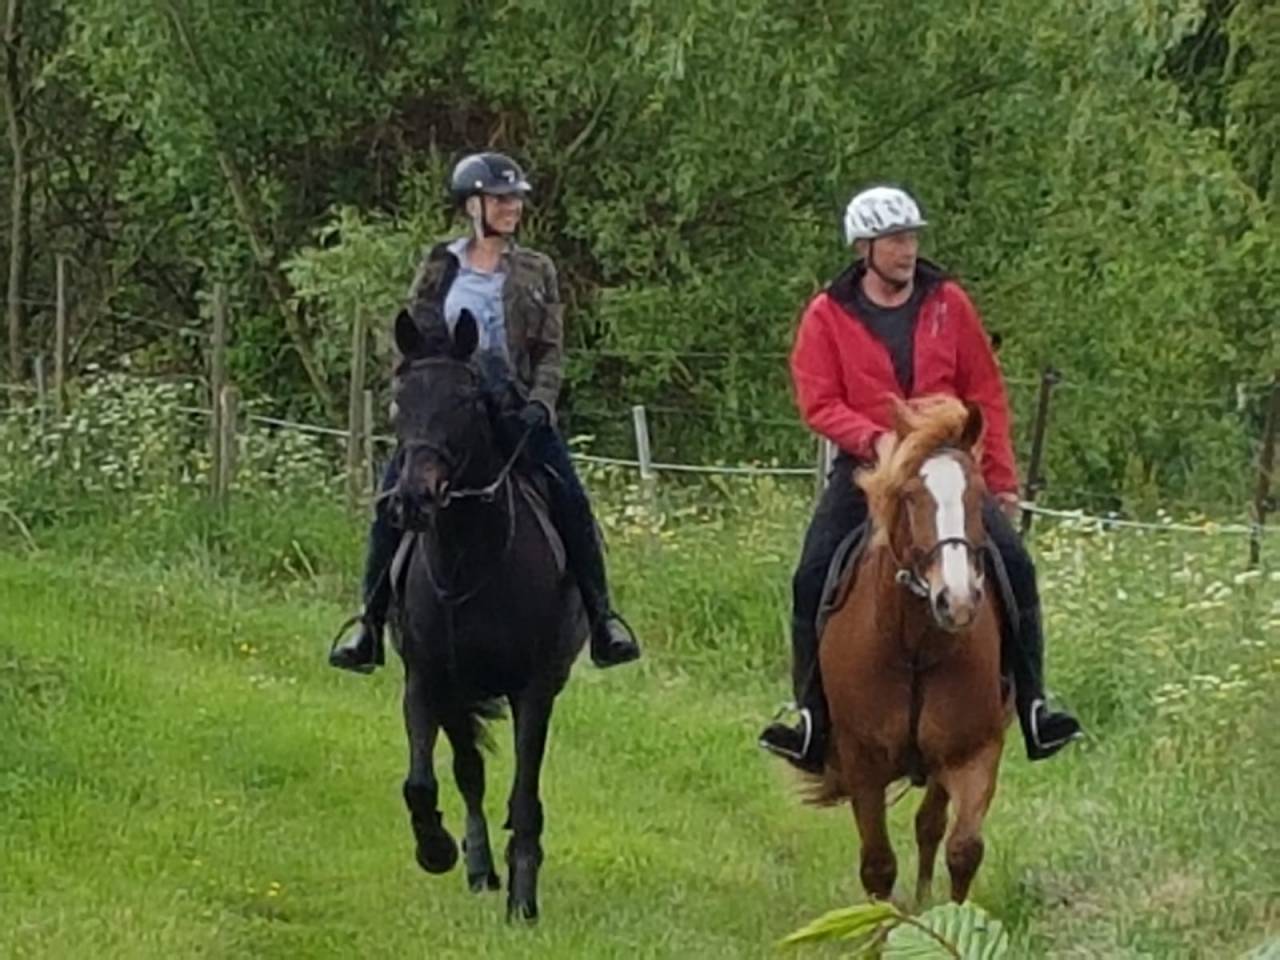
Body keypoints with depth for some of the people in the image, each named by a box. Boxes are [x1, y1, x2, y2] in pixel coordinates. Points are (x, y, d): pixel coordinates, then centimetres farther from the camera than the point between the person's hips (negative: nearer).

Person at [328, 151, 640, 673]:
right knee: (392, 503, -14)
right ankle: (371, 621, -5)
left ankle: (602, 617, -7)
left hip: (516, 408, 0)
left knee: (570, 501, -16)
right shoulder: (439, 270, 9)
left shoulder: (536, 271, 9)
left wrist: (540, 402, -10)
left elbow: (551, 351, 6)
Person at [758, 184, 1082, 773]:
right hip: (864, 470, -1)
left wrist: (1001, 480, 4)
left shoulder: (948, 304, 4)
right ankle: (813, 723, -6)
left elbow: (986, 394, 8)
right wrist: (874, 438, -23)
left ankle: (1032, 708, -6)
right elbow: (817, 403, -6)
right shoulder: (828, 317, -1)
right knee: (812, 580, -15)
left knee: (1014, 564, -14)